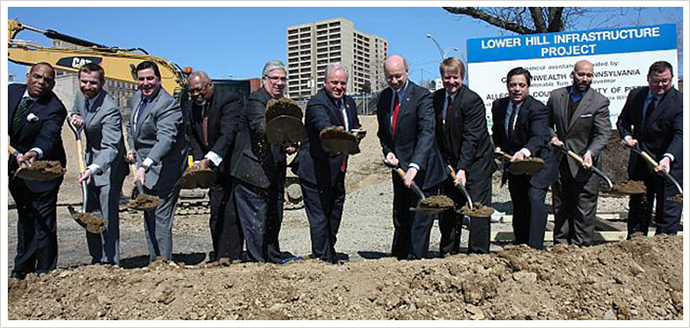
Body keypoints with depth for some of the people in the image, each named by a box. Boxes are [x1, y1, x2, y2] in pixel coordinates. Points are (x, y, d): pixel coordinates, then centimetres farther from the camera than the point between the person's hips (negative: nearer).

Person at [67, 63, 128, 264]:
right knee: (90, 214, 14)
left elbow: (110, 147, -35)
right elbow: (74, 112, 21)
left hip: (109, 165, -8)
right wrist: (73, 117, -5)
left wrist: (94, 168, -51)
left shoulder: (109, 109, -27)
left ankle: (111, 262, -3)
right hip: (91, 161, 9)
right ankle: (97, 259, 27)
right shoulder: (81, 96, -2)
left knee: (108, 215, -11)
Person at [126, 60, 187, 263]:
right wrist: (132, 149, 10)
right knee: (148, 218, 16)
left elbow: (165, 140, -32)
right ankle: (153, 262, 29)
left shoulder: (167, 104, -20)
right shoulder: (137, 98, 8)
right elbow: (131, 126, 26)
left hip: (163, 168, -9)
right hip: (146, 165, 9)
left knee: (160, 219, -9)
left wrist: (144, 166, -42)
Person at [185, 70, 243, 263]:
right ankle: (219, 255, 17)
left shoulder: (229, 100, -15)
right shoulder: (192, 107, 8)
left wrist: (208, 160, -34)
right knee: (215, 212, 9)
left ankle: (232, 256, -2)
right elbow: (192, 137, 13)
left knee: (231, 212, -9)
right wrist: (199, 161, -4)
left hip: (234, 165, -7)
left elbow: (228, 134, -26)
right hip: (214, 167, 7)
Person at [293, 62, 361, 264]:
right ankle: (322, 259, 8)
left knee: (334, 215, 20)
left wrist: (356, 132, -3)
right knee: (319, 218, -5)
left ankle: (331, 258, 37)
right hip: (315, 172, -8)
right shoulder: (316, 104, -17)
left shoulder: (349, 103, 9)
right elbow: (324, 127, -36)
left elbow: (355, 127, 21)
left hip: (337, 172, 9)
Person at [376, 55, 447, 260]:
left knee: (420, 220, -1)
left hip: (422, 169, -6)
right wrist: (387, 151, -3)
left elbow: (427, 133, -27)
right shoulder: (384, 97, 6)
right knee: (400, 219, 17)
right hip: (399, 167, 7)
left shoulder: (422, 96, -15)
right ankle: (397, 260, 30)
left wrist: (414, 166, -38)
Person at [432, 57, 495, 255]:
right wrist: (444, 163, 4)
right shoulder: (436, 98, 5)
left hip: (476, 161, -6)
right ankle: (448, 253, 20)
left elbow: (471, 138, -21)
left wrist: (463, 168, -26)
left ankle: (478, 254, 6)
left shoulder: (472, 100, -16)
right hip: (449, 163, 6)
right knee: (448, 208, 9)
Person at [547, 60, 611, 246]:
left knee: (584, 211, 1)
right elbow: (546, 123, 15)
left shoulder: (600, 101, -6)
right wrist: (552, 136, -6)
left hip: (584, 165, -3)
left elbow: (603, 133, -13)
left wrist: (590, 152, -30)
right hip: (559, 163, 4)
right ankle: (560, 245, 26)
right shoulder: (556, 96, 4)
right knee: (560, 208, 14)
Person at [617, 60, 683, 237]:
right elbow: (623, 120, 15)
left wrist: (668, 158, -40)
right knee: (637, 209, 15)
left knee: (668, 212, -2)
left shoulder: (680, 101, -14)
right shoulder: (635, 95, 1)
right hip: (639, 164, 5)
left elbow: (680, 135, -24)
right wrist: (627, 136, -6)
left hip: (670, 165, -5)